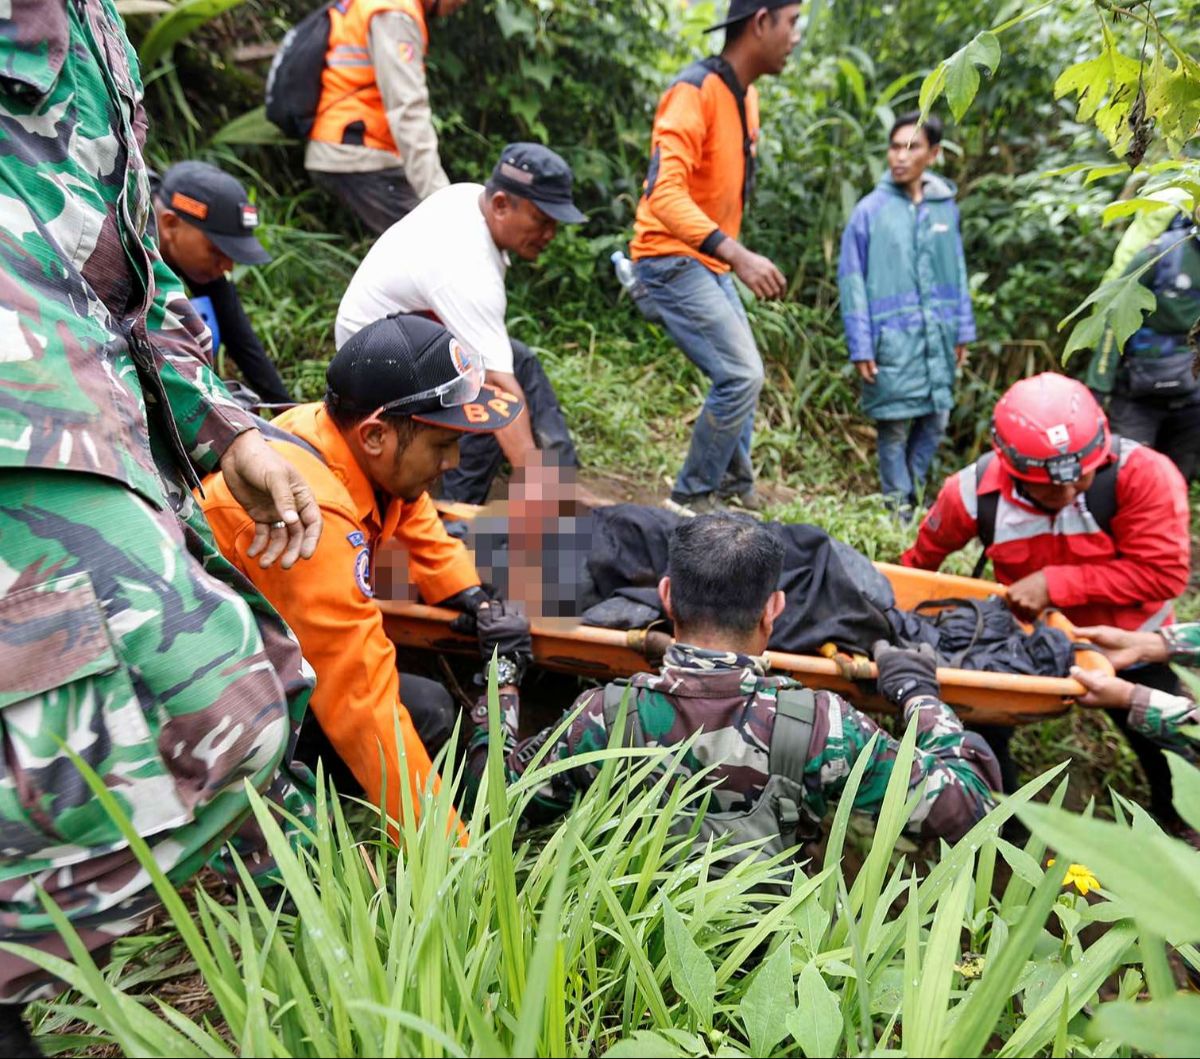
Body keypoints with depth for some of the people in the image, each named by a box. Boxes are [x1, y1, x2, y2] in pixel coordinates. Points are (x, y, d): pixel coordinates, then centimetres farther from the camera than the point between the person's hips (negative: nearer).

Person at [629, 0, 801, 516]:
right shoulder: (694, 91, -18)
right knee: (741, 376, -15)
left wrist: (732, 256, 16)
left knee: (743, 376, 12)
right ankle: (691, 498, -2)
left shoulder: (747, 96, 10)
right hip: (673, 260, -10)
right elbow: (665, 193, -29)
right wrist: (737, 253, -39)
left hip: (710, 263, 10)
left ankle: (733, 488, 24)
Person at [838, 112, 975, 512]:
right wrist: (861, 347, -8)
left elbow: (957, 273, 13)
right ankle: (898, 505, 18)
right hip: (893, 339, -4)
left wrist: (962, 330, 12)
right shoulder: (870, 210, -5)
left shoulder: (946, 207, 7)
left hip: (937, 337, 4)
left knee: (936, 419, 11)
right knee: (894, 426, 2)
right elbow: (851, 280, -5)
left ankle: (913, 491, 30)